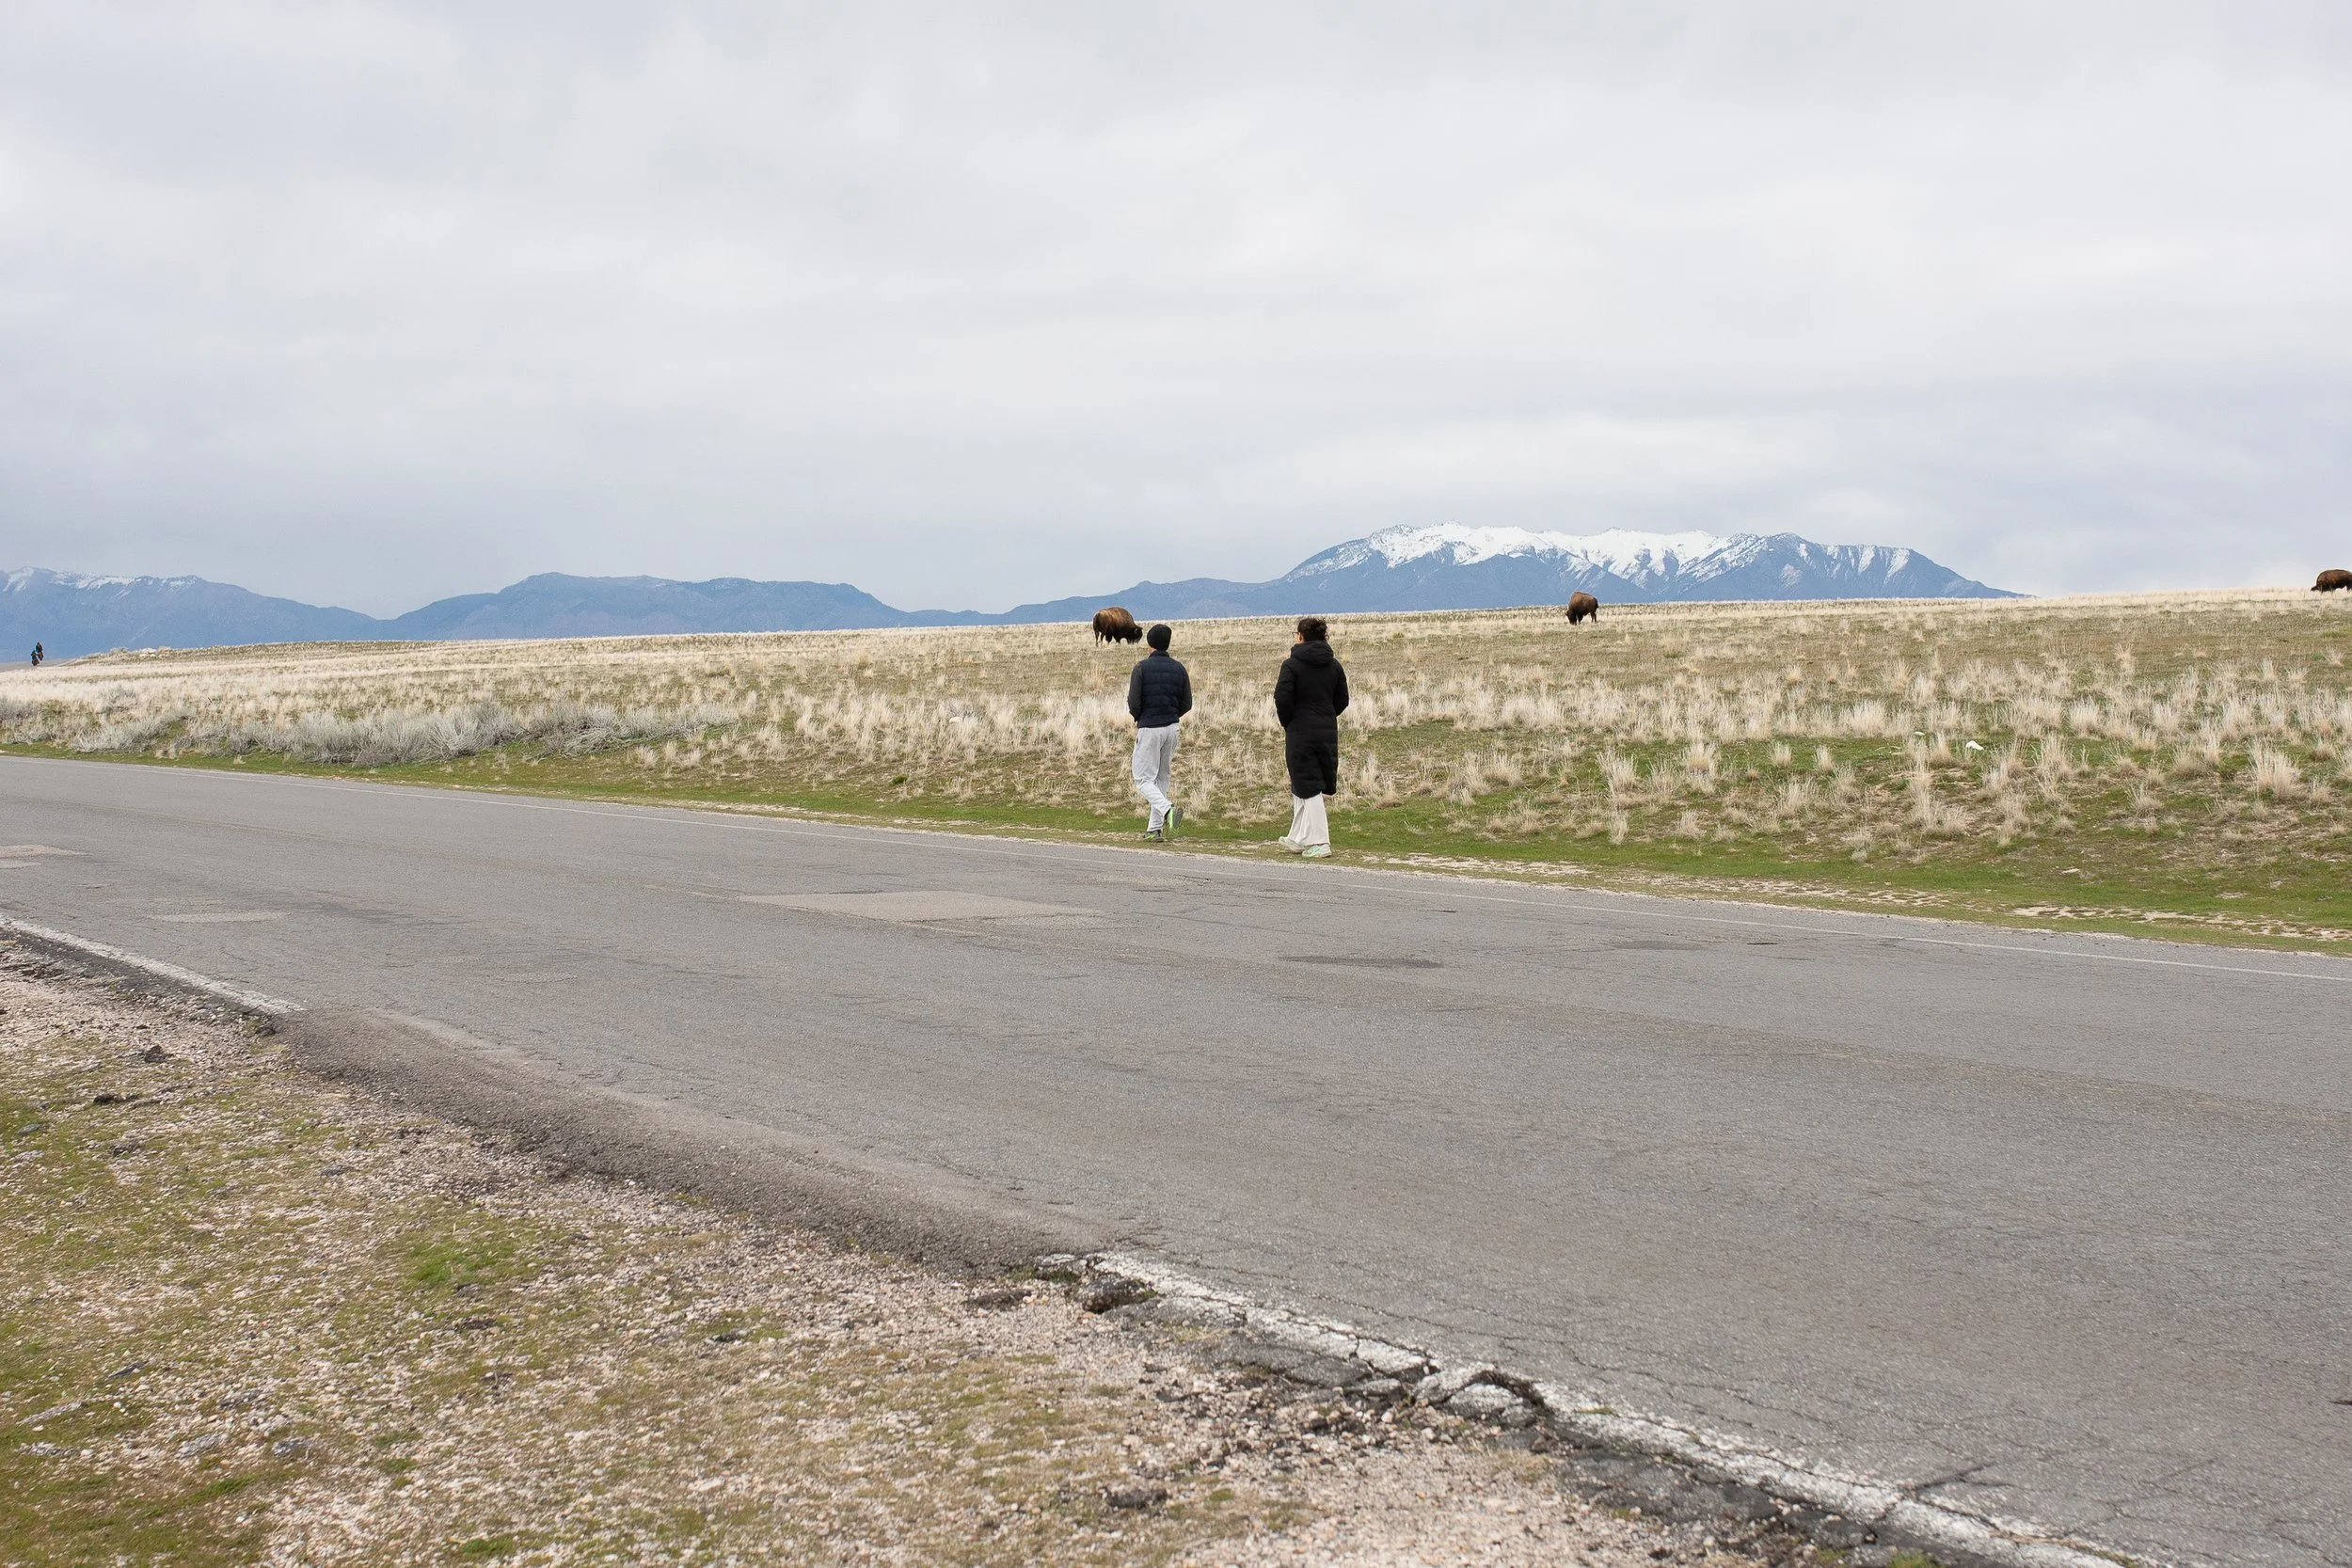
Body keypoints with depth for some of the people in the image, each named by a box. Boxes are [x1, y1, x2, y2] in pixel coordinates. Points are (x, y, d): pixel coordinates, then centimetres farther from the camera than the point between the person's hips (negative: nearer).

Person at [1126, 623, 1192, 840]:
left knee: (1144, 779, -1)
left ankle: (1167, 809, -27)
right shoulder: (1178, 669, 4)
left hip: (1148, 728, -5)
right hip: (1172, 728, 5)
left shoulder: (1142, 667, -9)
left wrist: (1139, 719, 8)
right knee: (1162, 778, 14)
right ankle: (1155, 828, 13)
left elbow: (1133, 703, -12)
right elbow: (1186, 704, 7)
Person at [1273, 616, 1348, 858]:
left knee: (1308, 787, -2)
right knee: (1301, 786, 17)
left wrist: (1287, 723, 0)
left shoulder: (1292, 665, -10)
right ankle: (1298, 838, 25)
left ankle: (1319, 842, -7)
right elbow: (1342, 699, 10)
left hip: (1300, 733, -6)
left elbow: (1282, 698, -16)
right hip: (1328, 733, 6)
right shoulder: (1333, 665, 7)